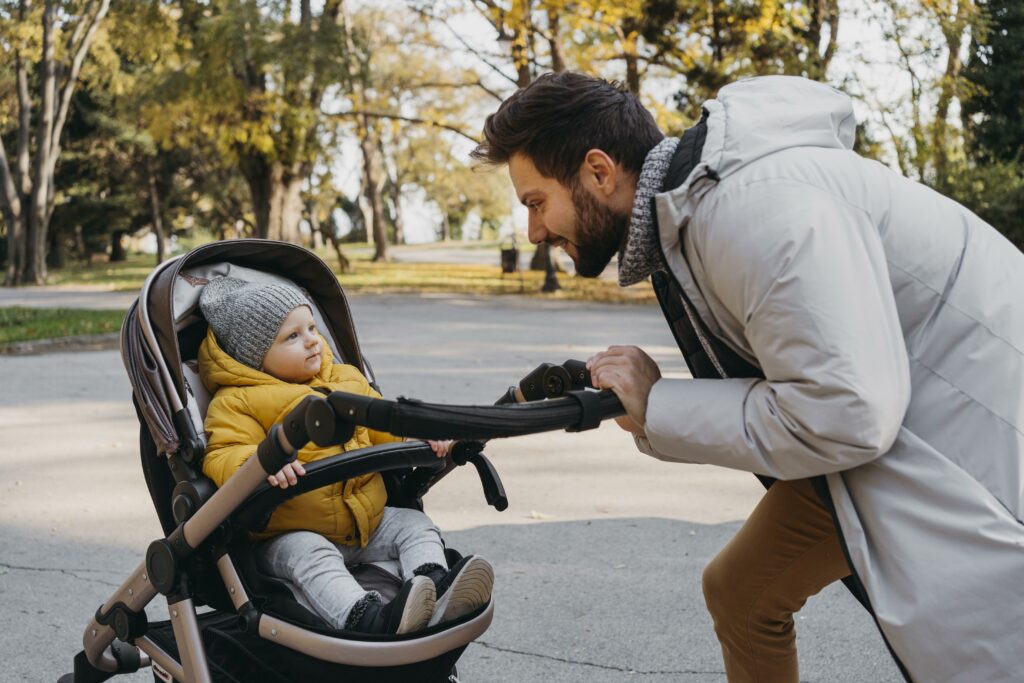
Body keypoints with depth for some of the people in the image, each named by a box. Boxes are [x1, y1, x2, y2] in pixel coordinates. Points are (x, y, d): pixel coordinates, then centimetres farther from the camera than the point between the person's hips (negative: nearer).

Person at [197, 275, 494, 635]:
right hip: (289, 535, -7)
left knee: (415, 525, -6)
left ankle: (435, 584, -29)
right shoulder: (237, 403, -7)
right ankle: (365, 617, -56)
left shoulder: (347, 380, 14)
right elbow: (222, 457, -20)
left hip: (366, 520, 7)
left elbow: (384, 428, 23)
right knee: (310, 554, -34)